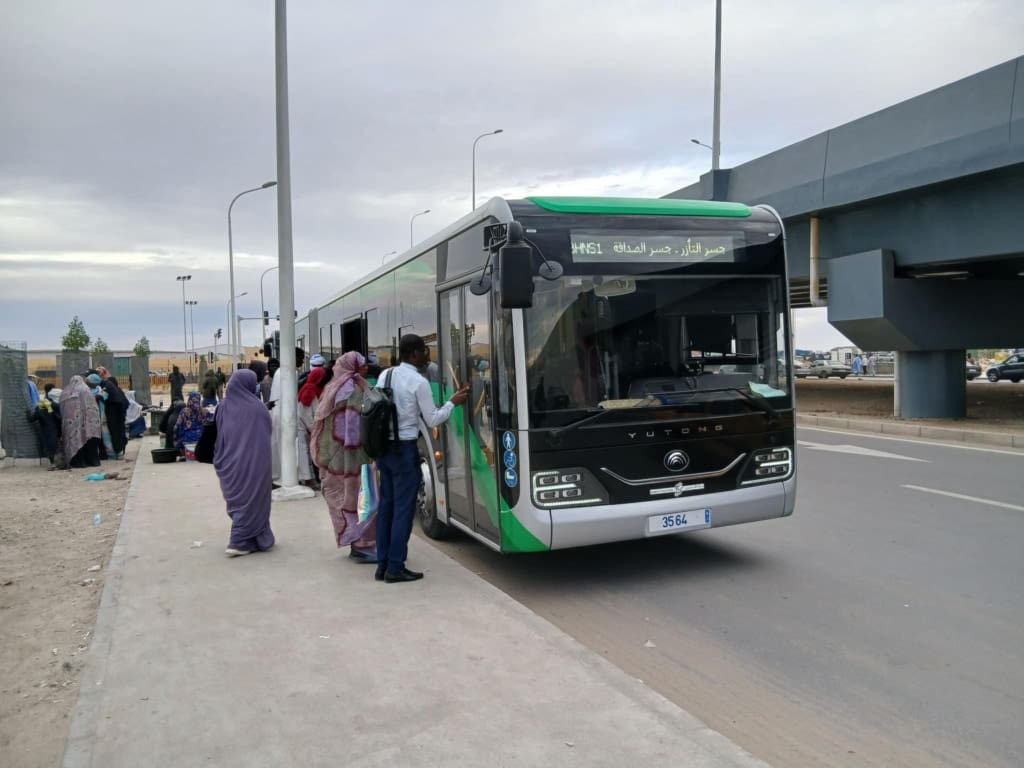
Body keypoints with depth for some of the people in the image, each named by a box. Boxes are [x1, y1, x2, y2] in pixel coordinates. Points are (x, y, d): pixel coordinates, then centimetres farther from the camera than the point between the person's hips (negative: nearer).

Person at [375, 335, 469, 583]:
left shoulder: (385, 375, 7)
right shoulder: (419, 382, -13)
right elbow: (432, 420, -6)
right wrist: (453, 402, 6)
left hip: (384, 446, 7)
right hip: (404, 449, -7)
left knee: (386, 505, 13)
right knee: (403, 508, 1)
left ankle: (382, 565, 18)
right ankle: (395, 567, 6)